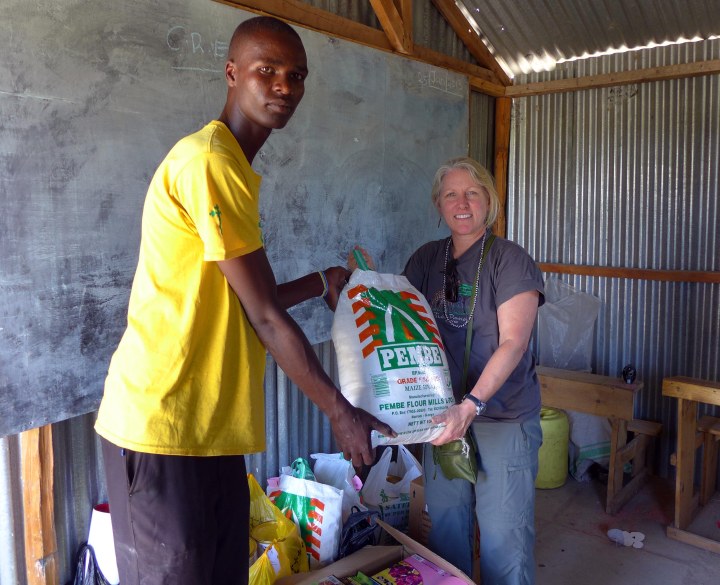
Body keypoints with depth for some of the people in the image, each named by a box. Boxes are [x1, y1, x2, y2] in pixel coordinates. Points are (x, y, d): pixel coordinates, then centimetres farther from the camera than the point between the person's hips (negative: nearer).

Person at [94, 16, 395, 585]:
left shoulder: (233, 167, 15)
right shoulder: (209, 161, -16)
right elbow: (266, 318, -15)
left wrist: (322, 281, 24)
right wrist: (341, 412, -6)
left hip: (212, 428, 9)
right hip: (164, 428, -9)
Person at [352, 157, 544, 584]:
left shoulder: (510, 260, -7)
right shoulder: (425, 259, 8)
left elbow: (513, 343, -16)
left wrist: (472, 405, -27)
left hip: (503, 419, -4)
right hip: (443, 415, 4)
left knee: (504, 538, 2)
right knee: (446, 529, 14)